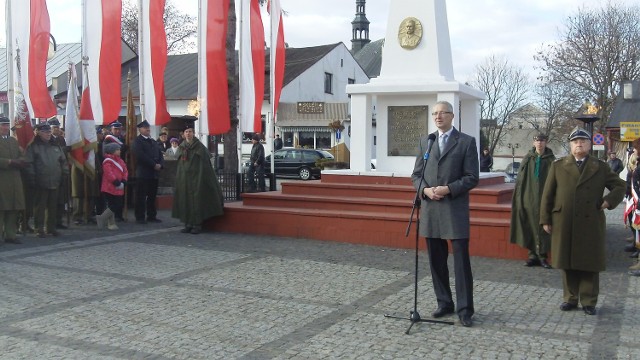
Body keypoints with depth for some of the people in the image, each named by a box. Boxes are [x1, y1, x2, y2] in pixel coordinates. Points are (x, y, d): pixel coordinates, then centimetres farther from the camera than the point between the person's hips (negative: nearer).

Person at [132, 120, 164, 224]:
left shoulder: (154, 142, 22)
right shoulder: (137, 141, -3)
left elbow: (160, 155, 17)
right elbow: (141, 156, -15)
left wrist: (160, 164, -4)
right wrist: (154, 165, -15)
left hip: (154, 173, 7)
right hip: (143, 173, -7)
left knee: (152, 196, 9)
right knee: (141, 196, -3)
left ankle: (151, 216, 15)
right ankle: (140, 217, 2)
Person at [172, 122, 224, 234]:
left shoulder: (200, 147, -5)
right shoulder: (181, 148, 10)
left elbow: (204, 166, -7)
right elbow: (179, 166, 15)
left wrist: (201, 179, -12)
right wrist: (179, 180, 11)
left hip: (196, 178, -5)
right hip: (184, 179, 5)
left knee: (197, 200, -5)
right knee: (185, 201, 5)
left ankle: (197, 224, 1)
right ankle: (188, 224, 12)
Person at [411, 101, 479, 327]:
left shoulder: (467, 142, 0)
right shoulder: (425, 142, 13)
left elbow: (472, 178, -4)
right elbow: (416, 174, 12)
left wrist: (448, 189, -16)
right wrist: (425, 189, -8)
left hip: (455, 209, -4)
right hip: (430, 208, 4)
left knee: (461, 261, -3)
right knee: (436, 261, 10)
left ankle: (464, 309, 5)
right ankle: (444, 303, 23)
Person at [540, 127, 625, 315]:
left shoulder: (600, 167, 8)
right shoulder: (558, 166, 7)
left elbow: (620, 186, 13)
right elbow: (547, 194, 5)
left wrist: (608, 201, -4)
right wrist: (546, 219, 0)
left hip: (591, 224, 0)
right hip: (564, 224, 1)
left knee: (590, 263, 4)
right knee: (567, 262, 7)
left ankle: (589, 301, 14)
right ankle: (570, 298, 19)